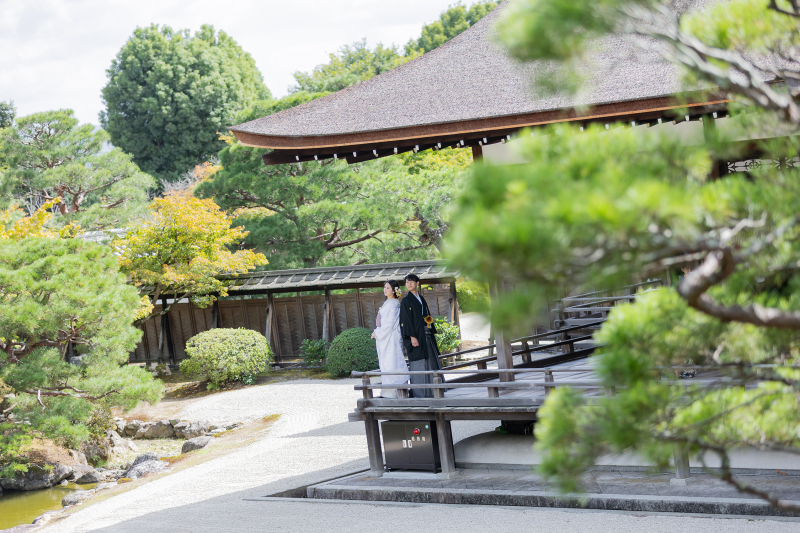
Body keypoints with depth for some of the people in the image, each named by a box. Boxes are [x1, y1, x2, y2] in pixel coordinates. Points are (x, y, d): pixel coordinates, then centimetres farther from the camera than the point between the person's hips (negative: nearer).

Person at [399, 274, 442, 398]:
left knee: (431, 362, 7)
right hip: (417, 337, -7)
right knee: (419, 364, -7)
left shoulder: (421, 299, 16)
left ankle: (431, 391, 13)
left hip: (427, 336, 7)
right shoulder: (406, 301, -4)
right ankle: (420, 393, -3)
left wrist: (432, 333, 13)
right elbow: (406, 320, -10)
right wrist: (412, 337, -19)